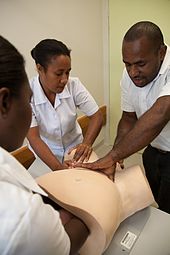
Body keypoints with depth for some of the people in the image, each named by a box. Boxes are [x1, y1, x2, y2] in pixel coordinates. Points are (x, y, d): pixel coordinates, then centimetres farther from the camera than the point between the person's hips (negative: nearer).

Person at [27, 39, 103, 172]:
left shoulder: (74, 85, -15)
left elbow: (96, 116, -10)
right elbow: (33, 137, -22)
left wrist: (86, 143, -27)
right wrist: (58, 167, -34)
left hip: (74, 150, 2)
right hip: (44, 156, -1)